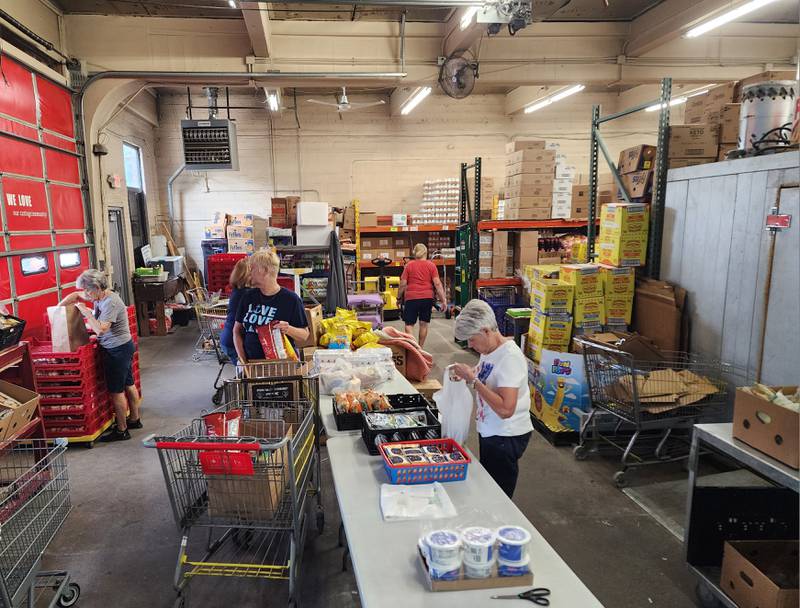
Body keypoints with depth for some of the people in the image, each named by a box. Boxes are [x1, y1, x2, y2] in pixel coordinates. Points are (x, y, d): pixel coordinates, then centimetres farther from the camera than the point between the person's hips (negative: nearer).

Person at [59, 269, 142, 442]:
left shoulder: (111, 303, -24)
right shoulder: (101, 296, 5)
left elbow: (100, 329, -30)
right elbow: (76, 295, 17)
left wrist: (86, 312, -22)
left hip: (117, 350, -10)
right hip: (124, 346, 10)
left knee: (116, 391, -1)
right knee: (128, 385, 19)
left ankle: (121, 430, 8)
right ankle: (134, 419, 33)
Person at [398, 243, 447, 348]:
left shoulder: (409, 265, 1)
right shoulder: (431, 265, 2)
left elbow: (403, 284, -1)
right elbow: (437, 283, -5)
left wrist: (399, 297, 12)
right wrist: (443, 299, -2)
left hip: (411, 298, -2)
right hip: (427, 298, 2)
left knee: (409, 324, 3)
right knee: (424, 324, 13)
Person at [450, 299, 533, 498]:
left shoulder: (510, 357, -25)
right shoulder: (488, 350, 1)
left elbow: (505, 409, -32)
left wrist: (472, 379, -29)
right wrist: (467, 374, -2)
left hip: (506, 437, -9)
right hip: (489, 431, 9)